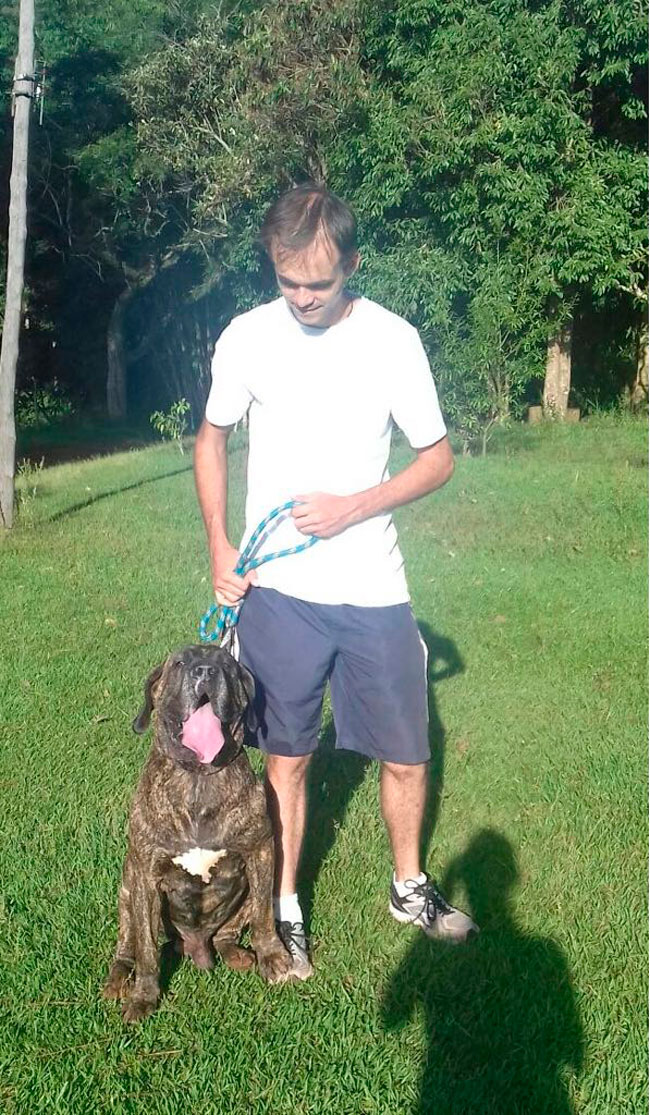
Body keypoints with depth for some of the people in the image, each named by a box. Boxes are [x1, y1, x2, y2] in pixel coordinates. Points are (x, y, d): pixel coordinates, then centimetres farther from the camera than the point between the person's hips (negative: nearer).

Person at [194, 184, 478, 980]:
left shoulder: (392, 340, -6)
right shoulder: (248, 337, -4)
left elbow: (438, 459, 1)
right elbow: (212, 437, 10)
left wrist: (354, 506, -14)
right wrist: (219, 546, 0)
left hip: (374, 591, 0)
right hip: (277, 592, 0)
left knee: (406, 758, 10)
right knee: (287, 758, 10)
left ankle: (409, 889, 34)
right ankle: (285, 911, 27)